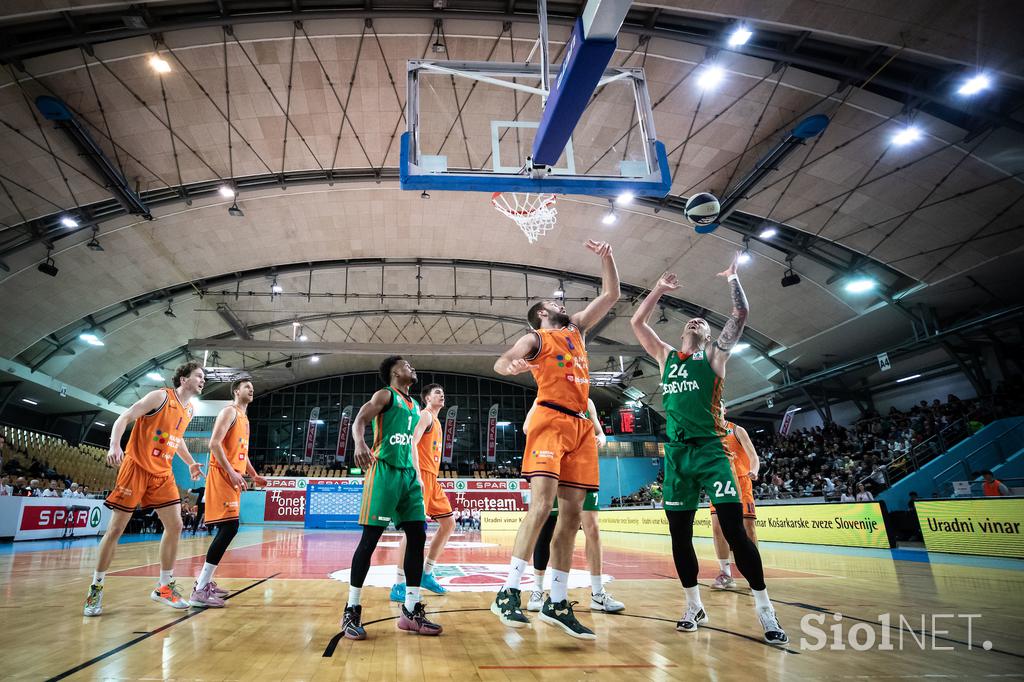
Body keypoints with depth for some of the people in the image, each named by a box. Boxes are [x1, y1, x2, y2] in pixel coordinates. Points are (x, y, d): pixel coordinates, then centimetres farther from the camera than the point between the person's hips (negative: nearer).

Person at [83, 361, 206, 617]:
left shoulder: (189, 410, 10)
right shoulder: (160, 397, -11)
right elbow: (124, 418, -15)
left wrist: (190, 463, 17)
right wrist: (114, 446, -31)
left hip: (162, 474, 6)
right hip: (135, 467, -6)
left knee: (175, 526, 0)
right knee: (116, 529, 0)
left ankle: (164, 587, 11)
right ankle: (95, 588, 17)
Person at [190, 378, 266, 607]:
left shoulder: (244, 418, 23)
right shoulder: (230, 411, -6)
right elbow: (214, 444, -18)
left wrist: (254, 475, 22)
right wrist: (231, 472, -24)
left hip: (234, 477, 10)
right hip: (222, 475, -10)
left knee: (227, 529, 12)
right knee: (229, 528, -17)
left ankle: (205, 582, 21)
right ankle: (200, 591, -15)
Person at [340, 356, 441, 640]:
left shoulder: (415, 405, 21)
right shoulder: (385, 395, -1)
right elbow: (359, 421, -16)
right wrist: (360, 443, -37)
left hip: (408, 474, 8)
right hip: (384, 470, -7)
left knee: (417, 538, 3)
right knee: (370, 539, -4)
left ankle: (411, 611, 11)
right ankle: (351, 611, 9)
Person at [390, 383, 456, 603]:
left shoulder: (436, 421, 23)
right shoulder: (425, 415, -6)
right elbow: (412, 444, -20)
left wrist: (431, 479, 20)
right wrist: (417, 477, -27)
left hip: (432, 477, 10)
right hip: (421, 475, -10)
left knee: (448, 522, 12)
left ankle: (426, 573, 19)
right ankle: (399, 585, -10)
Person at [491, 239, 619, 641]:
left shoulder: (576, 328, 26)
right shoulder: (535, 338, 9)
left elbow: (611, 295, 30)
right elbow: (501, 362, -8)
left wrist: (605, 257, 21)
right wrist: (511, 366, -31)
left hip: (581, 426, 6)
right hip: (550, 419, -6)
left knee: (572, 515, 3)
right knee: (541, 507, -19)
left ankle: (557, 603, 10)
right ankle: (509, 593, -13)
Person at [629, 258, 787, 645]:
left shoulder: (714, 356, 10)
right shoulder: (667, 358, 16)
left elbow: (741, 314, 2)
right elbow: (637, 322, 16)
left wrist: (732, 278, 9)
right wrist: (659, 289, 17)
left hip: (710, 450, -3)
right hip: (676, 453, 3)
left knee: (735, 531, -8)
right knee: (679, 535, 7)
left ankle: (765, 610, 5)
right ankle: (694, 607, 23)